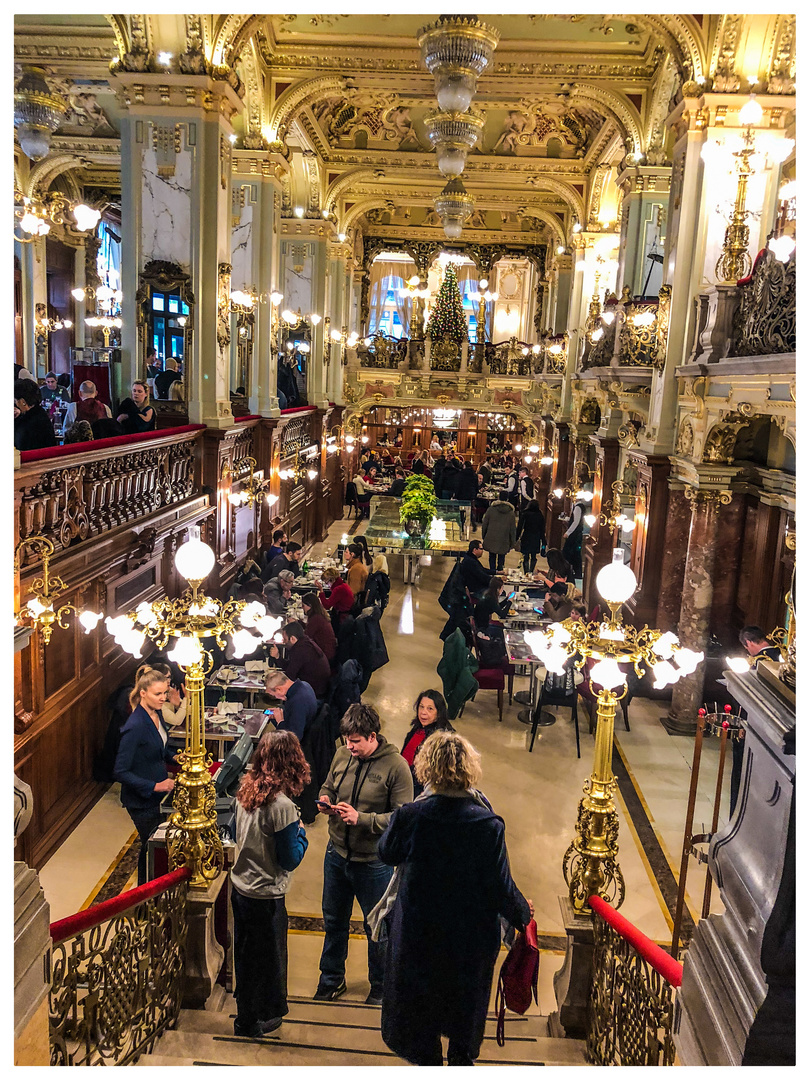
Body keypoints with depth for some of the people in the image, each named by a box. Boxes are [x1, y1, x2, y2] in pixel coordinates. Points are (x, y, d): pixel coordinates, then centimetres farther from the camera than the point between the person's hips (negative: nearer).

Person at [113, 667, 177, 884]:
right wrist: (155, 786, -27)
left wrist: (173, 757, -1)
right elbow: (120, 772, -25)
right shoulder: (135, 726, -27)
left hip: (157, 794, 8)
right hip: (142, 800, -8)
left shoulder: (156, 714, -1)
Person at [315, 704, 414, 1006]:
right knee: (334, 921, 22)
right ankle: (331, 980, 45)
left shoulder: (396, 766, -20)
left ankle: (380, 987, 38)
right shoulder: (342, 755, -4)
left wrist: (361, 818, -28)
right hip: (337, 853, 5)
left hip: (374, 862, -5)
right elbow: (328, 785, 12)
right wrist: (325, 799, -11)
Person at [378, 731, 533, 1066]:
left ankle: (428, 1059, 42)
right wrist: (522, 912, 5)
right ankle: (461, 1055, 48)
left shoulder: (409, 817, -24)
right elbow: (501, 887, -15)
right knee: (466, 994, 27)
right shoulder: (489, 825, -24)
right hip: (472, 935, 1)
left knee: (419, 998, 24)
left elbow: (387, 853, -3)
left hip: (417, 934, 0)